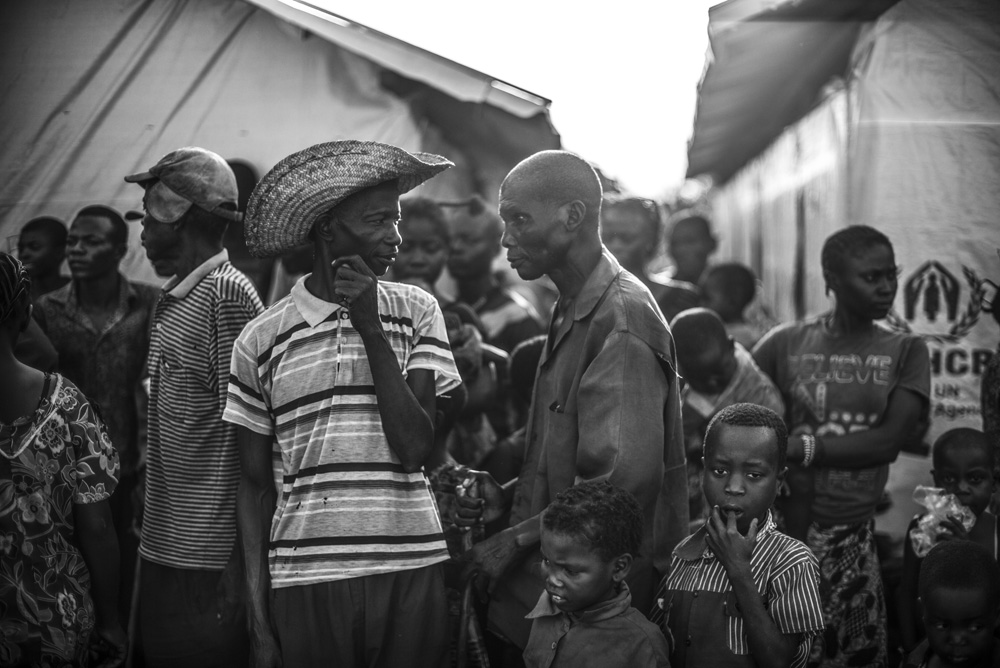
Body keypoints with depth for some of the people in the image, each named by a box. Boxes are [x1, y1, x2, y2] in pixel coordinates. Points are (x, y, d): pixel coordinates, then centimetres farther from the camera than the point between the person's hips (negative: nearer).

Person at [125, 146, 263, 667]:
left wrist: (237, 562, -17)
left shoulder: (228, 296, -13)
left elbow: (246, 442, -16)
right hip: (162, 549, 8)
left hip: (209, 562, -8)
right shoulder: (169, 300, 13)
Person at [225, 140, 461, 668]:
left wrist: (371, 329, -9)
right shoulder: (261, 341, 2)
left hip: (411, 571, 1)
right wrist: (259, 620, 2)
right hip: (305, 581, -1)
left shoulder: (417, 313, 4)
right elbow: (255, 485, 7)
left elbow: (415, 447, -6)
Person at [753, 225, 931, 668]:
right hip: (784, 529, -1)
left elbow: (890, 440, -8)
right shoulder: (786, 343, 2)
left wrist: (802, 447, -16)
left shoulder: (906, 353, 4)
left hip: (854, 538, 1)